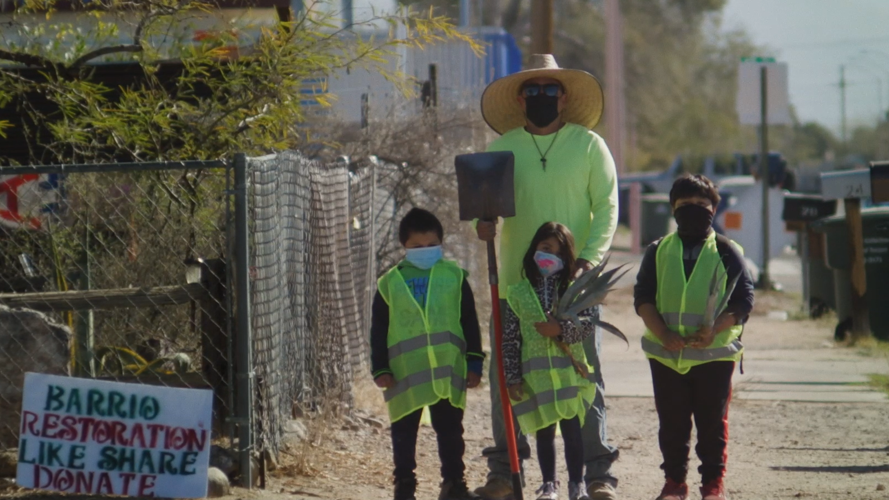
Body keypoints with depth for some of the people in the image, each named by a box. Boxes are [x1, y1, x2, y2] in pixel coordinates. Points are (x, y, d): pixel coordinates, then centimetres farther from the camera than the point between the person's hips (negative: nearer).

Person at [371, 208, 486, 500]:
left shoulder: (454, 277, 5)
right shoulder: (390, 284, 4)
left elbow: (470, 323, 7)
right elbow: (378, 331, 6)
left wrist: (474, 363, 3)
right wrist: (380, 369, -1)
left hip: (448, 372, 0)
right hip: (405, 374, 0)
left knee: (450, 431, 7)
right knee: (404, 433, 6)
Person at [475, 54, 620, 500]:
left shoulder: (589, 145, 4)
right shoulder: (502, 148, 9)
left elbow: (606, 208, 2)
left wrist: (590, 257, -13)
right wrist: (483, 220, -15)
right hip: (516, 283, 2)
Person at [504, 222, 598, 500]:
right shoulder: (518, 294, 3)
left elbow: (589, 324, -6)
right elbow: (510, 339, 2)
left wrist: (561, 329, -22)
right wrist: (512, 378, -2)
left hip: (570, 373, -1)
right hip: (536, 377, 1)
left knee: (572, 428, -1)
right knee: (544, 432, 8)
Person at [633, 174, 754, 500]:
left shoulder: (726, 252, 4)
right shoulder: (658, 251, 10)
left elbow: (744, 299, -2)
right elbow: (643, 298, 4)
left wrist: (714, 329, -18)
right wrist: (664, 334, -12)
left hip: (714, 353, -2)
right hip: (666, 354, 2)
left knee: (713, 422, 1)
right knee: (672, 422, 7)